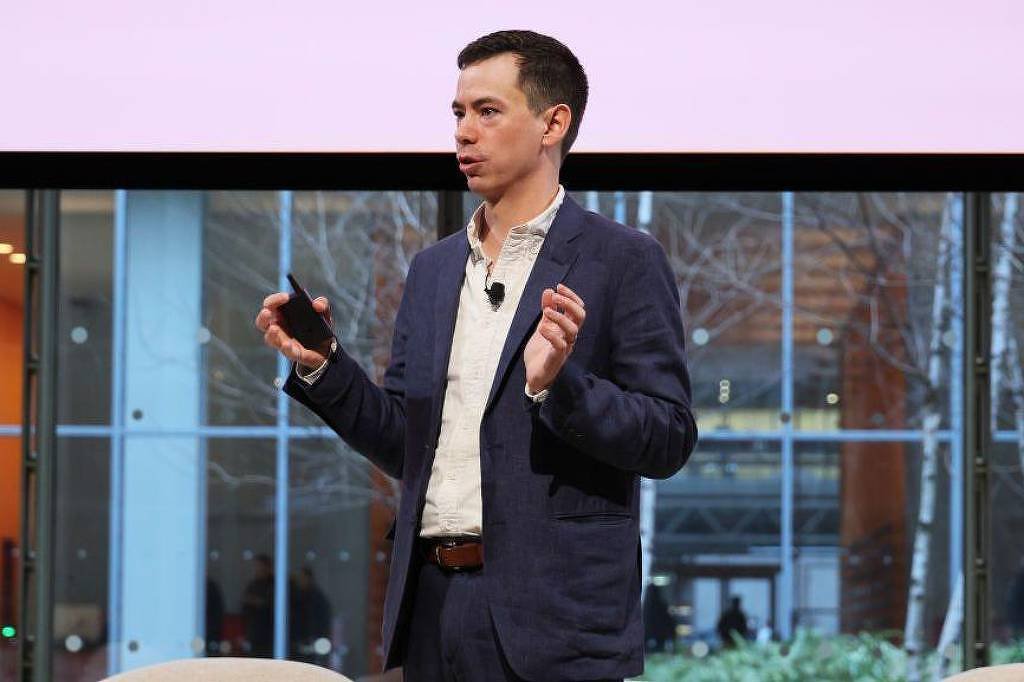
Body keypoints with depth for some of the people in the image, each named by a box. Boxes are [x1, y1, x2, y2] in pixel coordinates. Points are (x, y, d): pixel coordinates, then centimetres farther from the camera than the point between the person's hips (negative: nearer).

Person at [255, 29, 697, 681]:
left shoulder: (625, 260, -2)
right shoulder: (432, 269, 15)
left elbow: (669, 438, -8)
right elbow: (403, 445, 16)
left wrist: (558, 384, -22)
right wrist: (322, 365, 2)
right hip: (432, 599, 5)